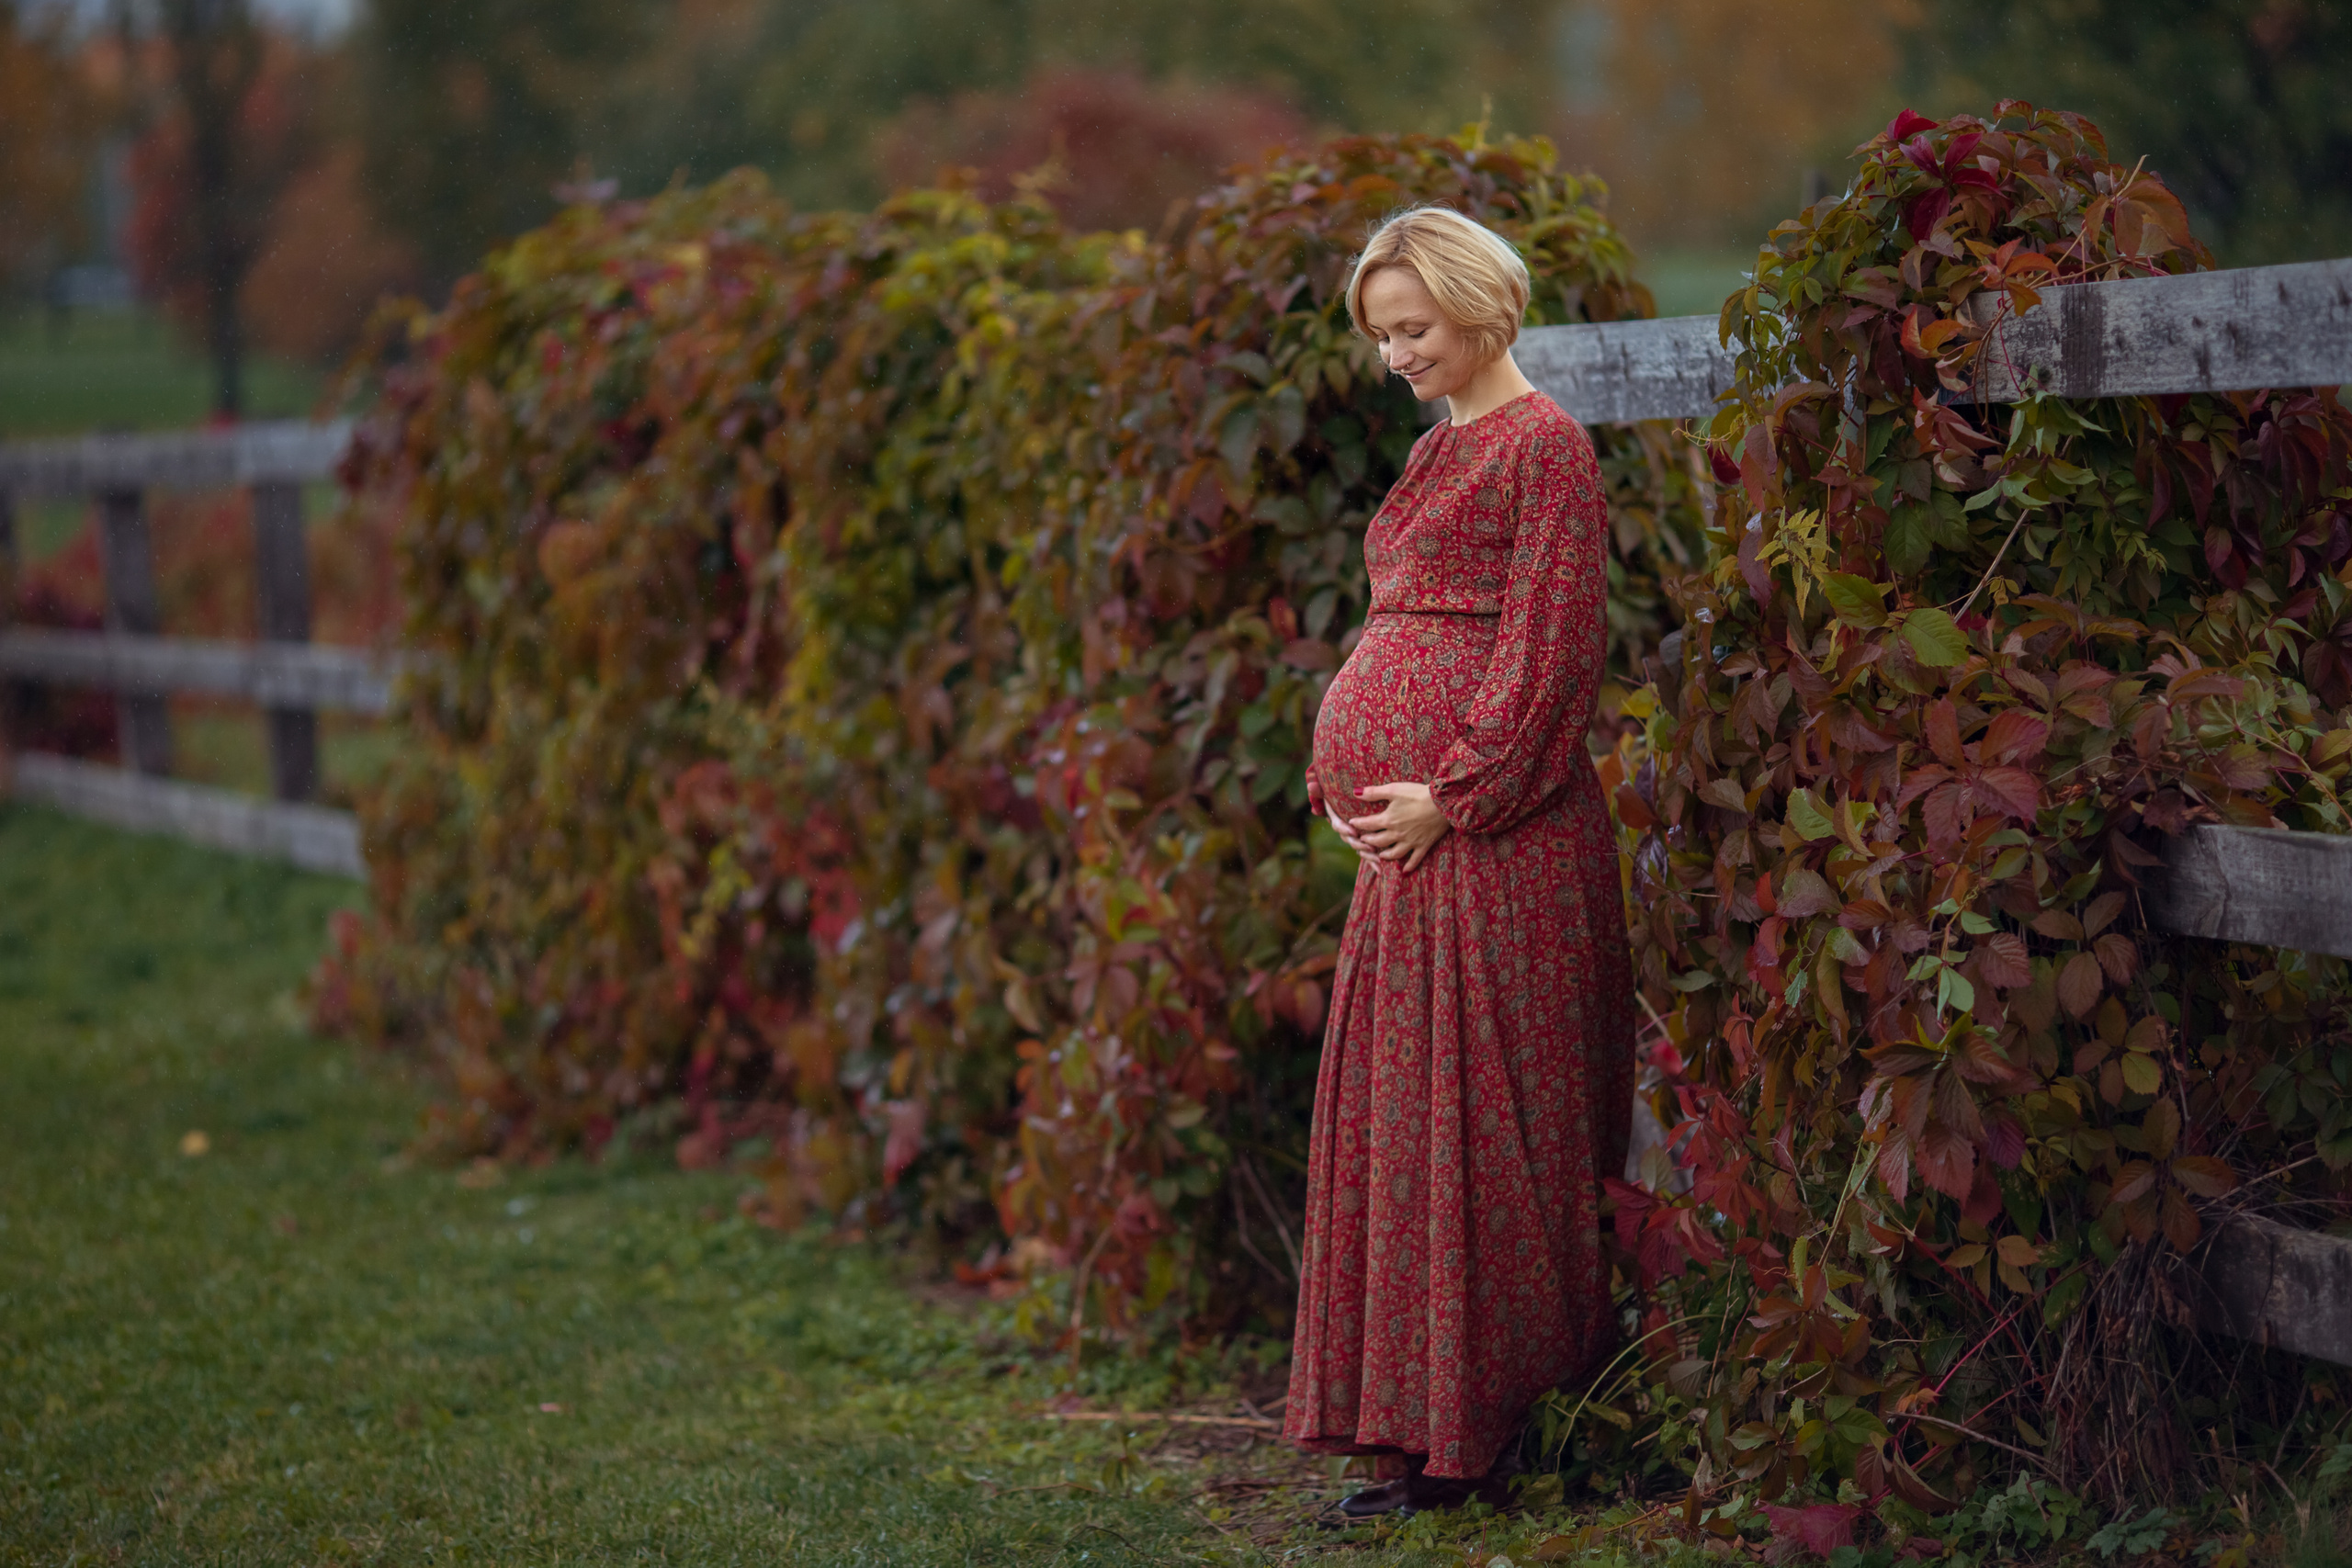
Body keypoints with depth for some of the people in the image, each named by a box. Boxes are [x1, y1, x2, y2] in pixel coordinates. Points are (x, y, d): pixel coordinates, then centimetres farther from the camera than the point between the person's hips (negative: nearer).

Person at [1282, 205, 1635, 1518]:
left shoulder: (1544, 445, -8)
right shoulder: (1441, 451, 20)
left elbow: (1547, 648, -14)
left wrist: (1452, 794, -17)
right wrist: (1342, 778, 12)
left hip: (1492, 829, -9)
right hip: (1409, 831, 9)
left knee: (1471, 1112, -6)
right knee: (1396, 1116, 9)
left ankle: (1479, 1432, 1)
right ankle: (1435, 1435, 15)